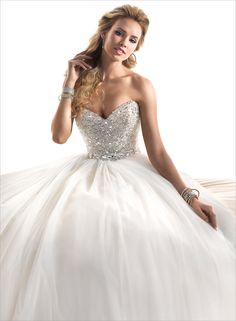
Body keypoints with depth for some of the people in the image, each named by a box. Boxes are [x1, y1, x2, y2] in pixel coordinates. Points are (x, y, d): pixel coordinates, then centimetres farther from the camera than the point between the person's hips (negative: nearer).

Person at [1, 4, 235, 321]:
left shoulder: (141, 86, -7)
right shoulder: (80, 81, 2)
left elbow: (157, 152, -9)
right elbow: (59, 136, -8)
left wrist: (189, 195, -18)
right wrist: (70, 85, -10)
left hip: (132, 175, -1)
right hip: (87, 174, 2)